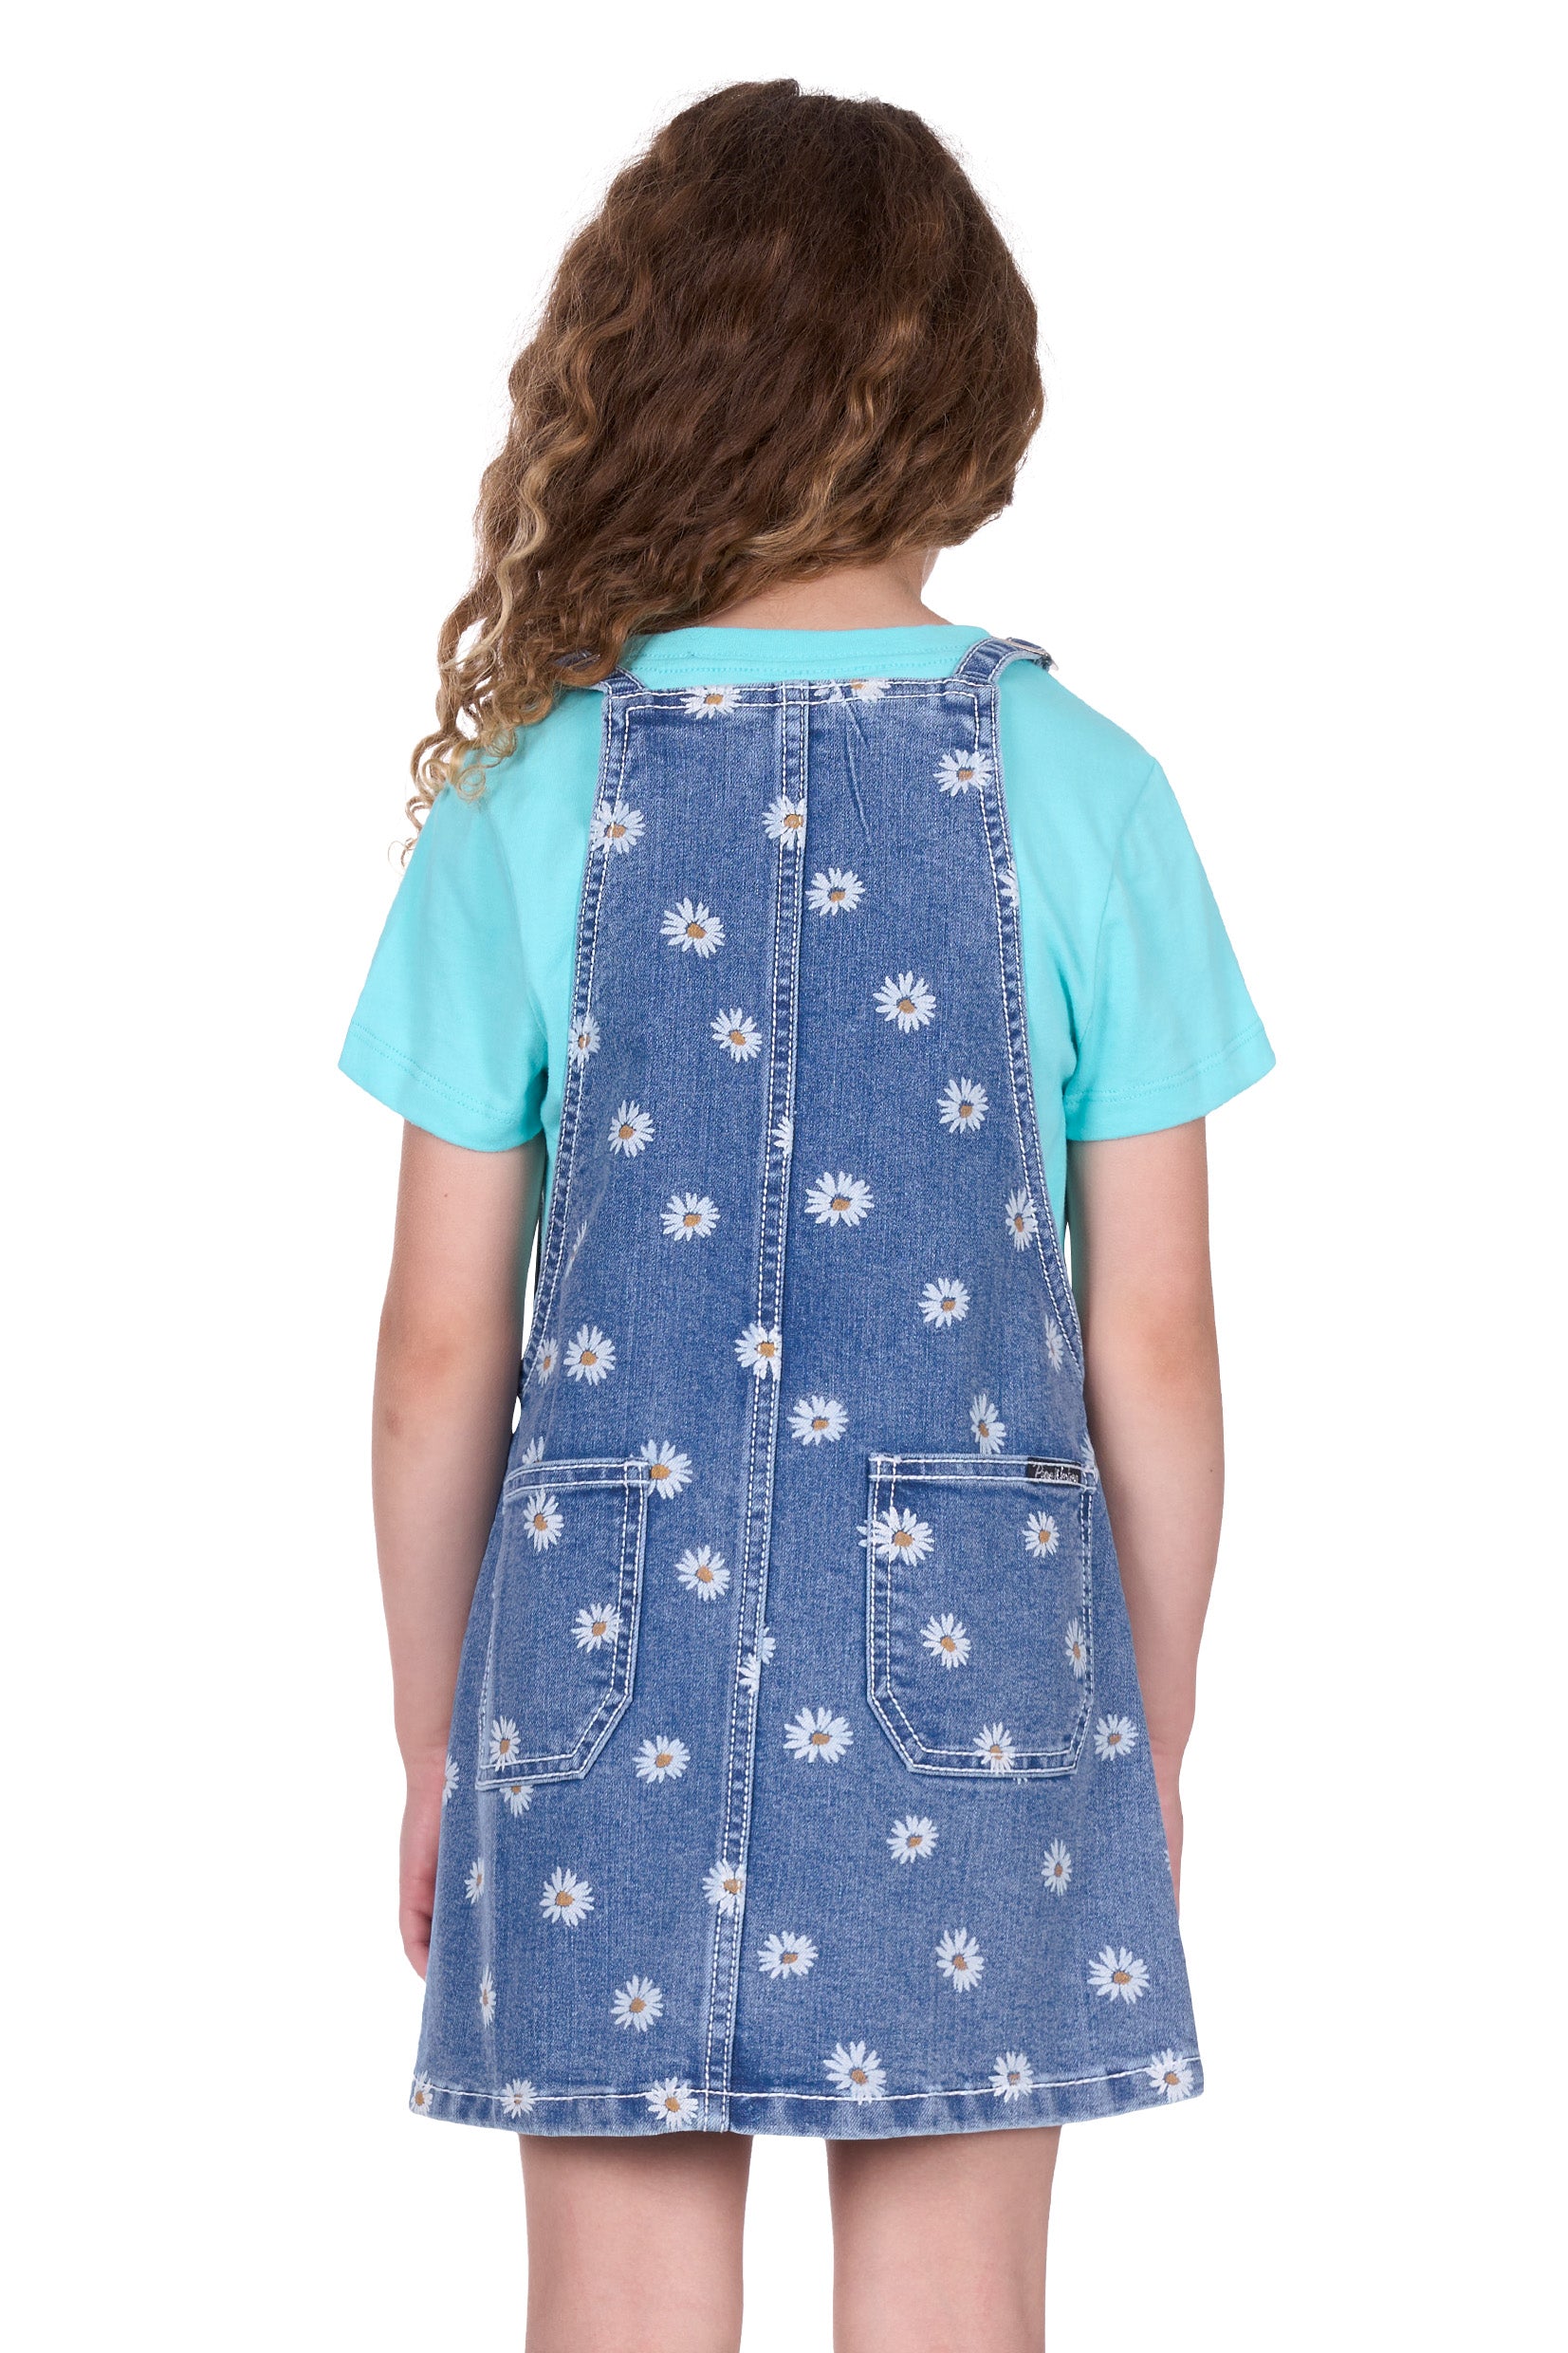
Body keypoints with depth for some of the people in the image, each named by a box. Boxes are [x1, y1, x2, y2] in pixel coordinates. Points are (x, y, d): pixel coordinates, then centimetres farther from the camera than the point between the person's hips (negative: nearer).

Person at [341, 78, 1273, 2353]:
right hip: (966, 1660, 0)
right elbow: (1152, 1345, -3)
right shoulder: (1082, 795, -6)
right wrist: (1158, 1725, 10)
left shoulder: (529, 805, -5)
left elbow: (441, 1352, -2)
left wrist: (434, 1735, 11)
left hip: (612, 1662, 1)